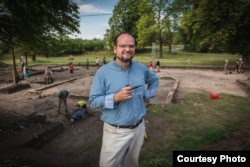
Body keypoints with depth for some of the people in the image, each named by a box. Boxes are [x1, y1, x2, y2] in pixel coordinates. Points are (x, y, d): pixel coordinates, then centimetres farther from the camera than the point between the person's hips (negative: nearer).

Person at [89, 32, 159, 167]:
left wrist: (147, 94, 4)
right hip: (116, 131, -4)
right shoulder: (103, 72, -14)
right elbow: (93, 101, -14)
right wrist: (116, 97, -27)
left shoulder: (142, 69, -1)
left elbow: (154, 80, 20)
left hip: (139, 128, 4)